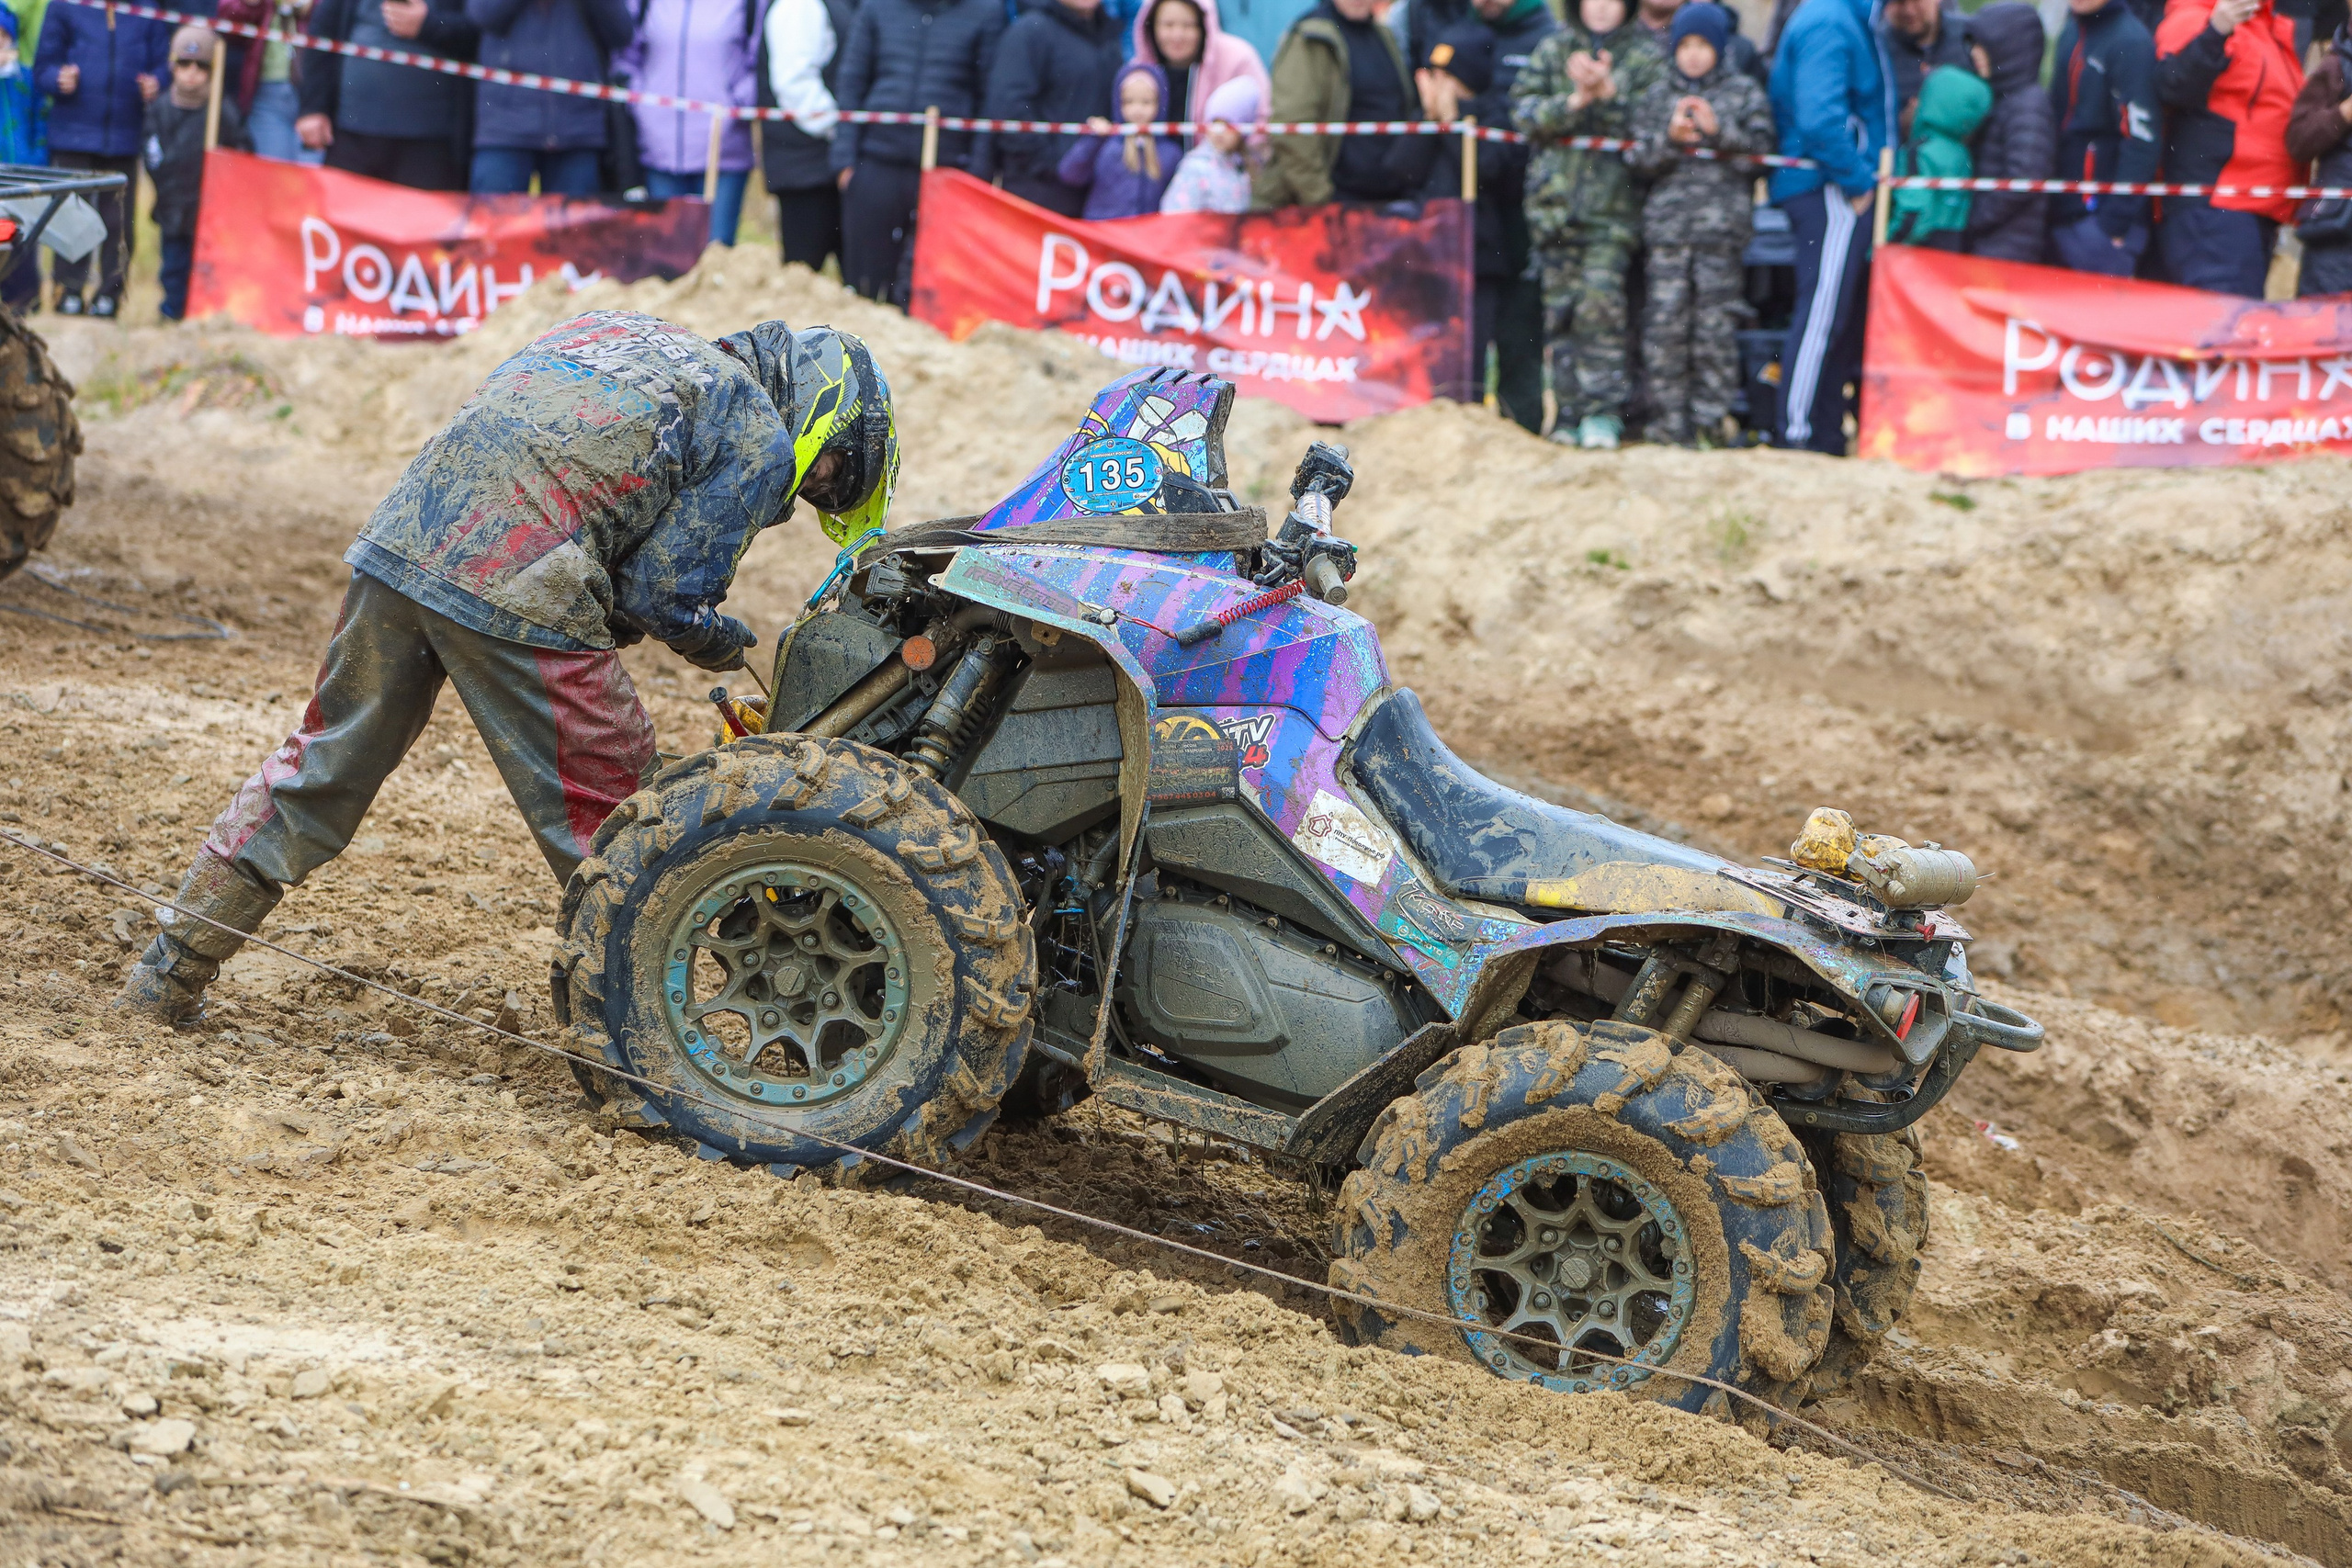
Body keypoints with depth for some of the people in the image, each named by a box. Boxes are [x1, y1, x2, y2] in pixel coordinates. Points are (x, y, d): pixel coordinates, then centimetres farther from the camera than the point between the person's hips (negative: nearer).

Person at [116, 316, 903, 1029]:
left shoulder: (613, 328, 28)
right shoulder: (758, 443, 5)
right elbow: (660, 597, -1)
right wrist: (724, 643, 20)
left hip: (400, 543, 7)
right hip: (519, 592, -7)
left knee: (325, 765, 19)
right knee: (608, 823, 7)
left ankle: (166, 978, 24)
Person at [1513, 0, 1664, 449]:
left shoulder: (1647, 58, 7)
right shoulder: (1552, 52, 13)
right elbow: (1525, 109, 2)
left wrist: (1608, 92, -16)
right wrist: (1576, 100, -12)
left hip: (1613, 205, -3)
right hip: (1556, 200, 3)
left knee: (1600, 299, -16)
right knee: (1561, 306, 2)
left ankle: (1603, 411, -12)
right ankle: (1571, 409, 9)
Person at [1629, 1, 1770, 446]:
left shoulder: (1744, 92, 9)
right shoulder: (1656, 97, 14)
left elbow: (1762, 148, 1)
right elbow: (1641, 160, 9)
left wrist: (1718, 130, -12)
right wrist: (1671, 137, -10)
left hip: (1723, 223, -2)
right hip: (1668, 221, 2)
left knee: (1715, 322, -4)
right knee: (1665, 321, -4)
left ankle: (1711, 416, 3)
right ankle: (1672, 419, 1)